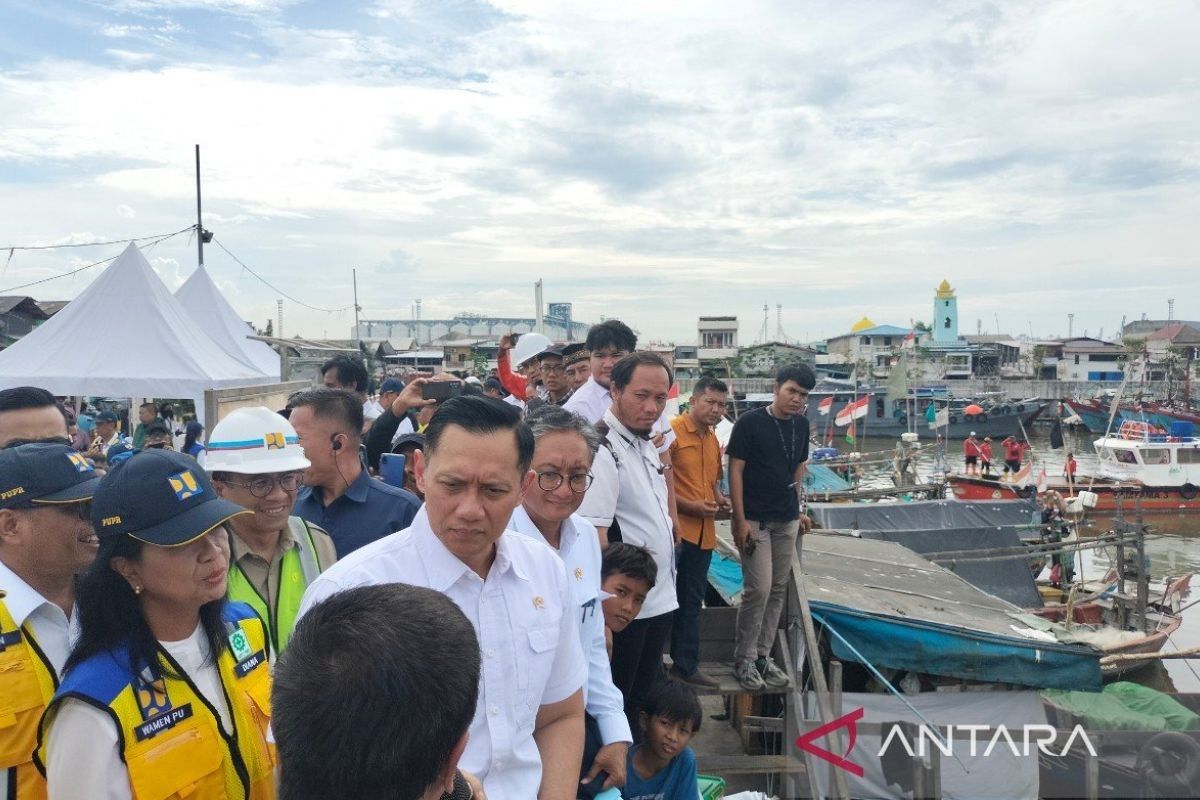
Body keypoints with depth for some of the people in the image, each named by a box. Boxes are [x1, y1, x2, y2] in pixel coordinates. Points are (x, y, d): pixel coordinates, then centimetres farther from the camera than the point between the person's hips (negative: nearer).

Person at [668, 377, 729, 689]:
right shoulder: (672, 430, -11)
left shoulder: (713, 440, 14)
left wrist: (719, 498, 5)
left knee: (691, 601, 16)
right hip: (673, 526, -8)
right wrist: (690, 506, -17)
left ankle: (686, 664, 27)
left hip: (704, 531, 8)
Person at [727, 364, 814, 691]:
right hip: (755, 520, -6)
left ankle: (762, 655, 20)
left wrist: (798, 511, 14)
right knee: (759, 589, -8)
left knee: (779, 590, 9)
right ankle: (744, 659, 8)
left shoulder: (801, 425, 6)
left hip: (787, 521, 6)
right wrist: (740, 521, -15)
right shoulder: (750, 423, -11)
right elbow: (735, 472, -11)